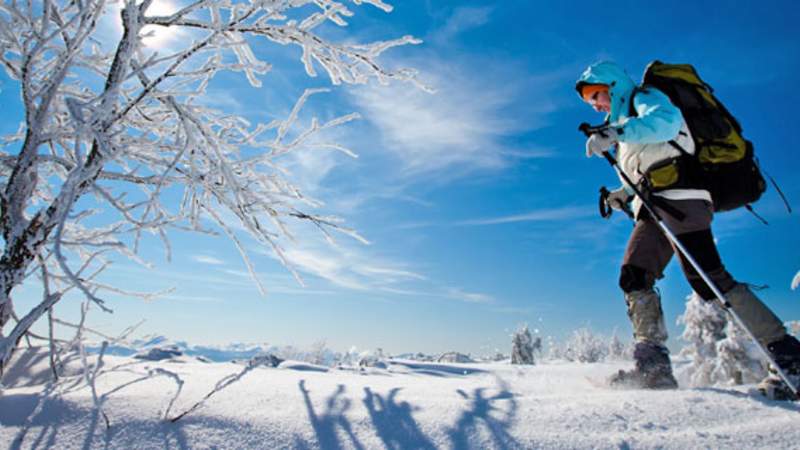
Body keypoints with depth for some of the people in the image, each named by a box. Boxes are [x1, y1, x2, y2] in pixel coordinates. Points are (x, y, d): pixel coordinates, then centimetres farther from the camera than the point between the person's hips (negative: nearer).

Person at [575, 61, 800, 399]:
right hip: (654, 208, 9)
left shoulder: (644, 97, 6)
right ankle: (654, 365, -7)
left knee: (707, 278, -17)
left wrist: (614, 134, -21)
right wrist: (625, 194, 17)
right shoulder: (626, 121, 31)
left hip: (680, 196, -9)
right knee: (633, 277, -5)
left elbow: (667, 120, -19)